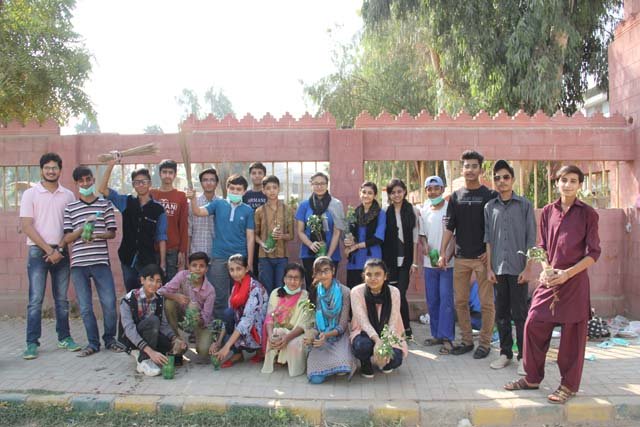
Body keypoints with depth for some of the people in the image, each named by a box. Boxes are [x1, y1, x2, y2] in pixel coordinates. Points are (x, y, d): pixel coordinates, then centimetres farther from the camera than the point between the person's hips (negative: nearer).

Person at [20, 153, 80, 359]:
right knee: (35, 299, -5)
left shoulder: (68, 195, 8)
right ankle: (32, 343, 0)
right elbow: (26, 226, -5)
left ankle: (64, 338, 17)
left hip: (61, 252, 3)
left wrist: (59, 249, -5)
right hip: (38, 251, -3)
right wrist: (48, 250, -10)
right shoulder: (31, 194, 1)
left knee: (62, 298, 9)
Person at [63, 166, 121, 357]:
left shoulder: (105, 204, 8)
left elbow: (112, 232, 6)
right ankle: (93, 343, 18)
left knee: (109, 303, -4)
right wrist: (83, 227, -13)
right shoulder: (70, 208, 9)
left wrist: (97, 235, -14)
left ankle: (110, 339, 16)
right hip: (78, 264, 1)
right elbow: (67, 238, 4)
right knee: (85, 307, 4)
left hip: (101, 261, -1)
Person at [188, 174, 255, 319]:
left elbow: (250, 238, 1)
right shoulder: (218, 204, 3)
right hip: (219, 257, 0)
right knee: (219, 295, 6)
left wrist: (250, 263, -3)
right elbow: (198, 212, -9)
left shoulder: (247, 210, 2)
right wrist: (193, 199, -29)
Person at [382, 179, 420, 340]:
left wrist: (414, 262, -2)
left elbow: (415, 237, 2)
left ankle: (406, 329, 10)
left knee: (400, 294, -6)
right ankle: (406, 329, 14)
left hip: (405, 259, -1)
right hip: (389, 260, 1)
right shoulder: (385, 212, 2)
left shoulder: (412, 211, 2)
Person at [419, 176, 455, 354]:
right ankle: (436, 334, 22)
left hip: (447, 263, -5)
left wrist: (447, 257, -19)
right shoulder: (424, 211, 10)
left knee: (446, 300, -5)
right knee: (432, 300, 11)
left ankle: (447, 338, -1)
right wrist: (424, 244, -4)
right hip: (429, 262, 6)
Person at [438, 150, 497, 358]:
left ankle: (485, 343, 12)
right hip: (461, 257, 4)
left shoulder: (490, 195, 0)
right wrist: (442, 253, 2)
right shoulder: (456, 197, 10)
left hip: (483, 257, -4)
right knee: (460, 301, 8)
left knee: (486, 303, 0)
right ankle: (466, 340, 20)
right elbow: (449, 227, 9)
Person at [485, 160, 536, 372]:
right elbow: (488, 239, 9)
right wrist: (489, 267, 4)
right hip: (498, 268, 3)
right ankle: (505, 353, 21)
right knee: (501, 313, 10)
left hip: (518, 268, -3)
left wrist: (528, 268, -7)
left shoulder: (524, 205, 0)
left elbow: (531, 238, -2)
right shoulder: (490, 207, 8)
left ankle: (523, 356, 10)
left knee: (520, 314, 1)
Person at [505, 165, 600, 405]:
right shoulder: (548, 212, 9)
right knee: (533, 325, 3)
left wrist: (567, 273, -14)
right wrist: (545, 270, -5)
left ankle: (569, 385, 19)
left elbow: (593, 253, -4)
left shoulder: (587, 213, -2)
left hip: (575, 281, -4)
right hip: (549, 279, 4)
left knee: (572, 332, 3)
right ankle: (533, 378, 19)